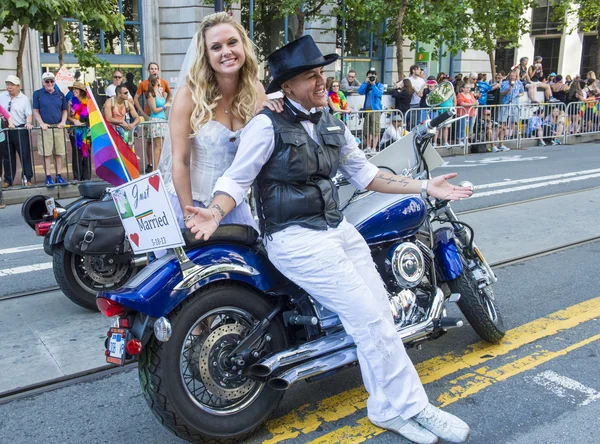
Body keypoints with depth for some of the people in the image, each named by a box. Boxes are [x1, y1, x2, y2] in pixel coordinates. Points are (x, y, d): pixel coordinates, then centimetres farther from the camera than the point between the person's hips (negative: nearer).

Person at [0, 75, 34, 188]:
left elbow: (29, 114, -5)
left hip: (20, 130, -4)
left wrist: (28, 123, -22)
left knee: (25, 155, -1)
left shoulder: (24, 99, 0)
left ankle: (28, 179, 6)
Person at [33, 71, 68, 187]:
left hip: (58, 127, 3)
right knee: (46, 154, -2)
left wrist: (63, 122, -2)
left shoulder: (60, 94, 11)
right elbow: (35, 111, 3)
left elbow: (64, 110, 15)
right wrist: (41, 123, -10)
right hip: (45, 128, -2)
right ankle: (48, 177, 4)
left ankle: (59, 176, 12)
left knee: (59, 153, 5)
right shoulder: (38, 94, 3)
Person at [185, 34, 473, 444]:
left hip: (338, 228, 8)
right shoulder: (268, 125, -9)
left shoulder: (333, 127, 12)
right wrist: (214, 214, -30)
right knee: (369, 317, -11)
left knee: (380, 313, 3)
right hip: (295, 239, -8)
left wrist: (424, 187, 14)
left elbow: (364, 174, 18)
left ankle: (389, 408, 17)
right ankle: (409, 406, 5)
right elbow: (237, 180, -9)